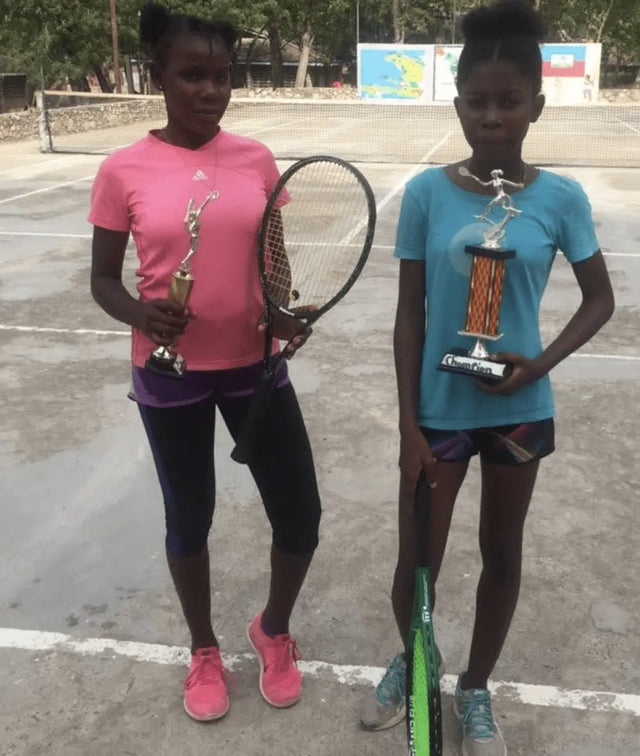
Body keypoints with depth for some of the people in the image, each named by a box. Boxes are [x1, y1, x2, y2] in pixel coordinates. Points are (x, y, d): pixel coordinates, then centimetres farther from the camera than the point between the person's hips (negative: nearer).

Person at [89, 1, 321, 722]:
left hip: (253, 366, 2)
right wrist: (140, 313, -22)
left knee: (300, 515, 4)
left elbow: (270, 262, 9)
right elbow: (103, 280, -1)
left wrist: (282, 313, -11)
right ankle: (204, 651, 40)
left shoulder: (257, 160, -1)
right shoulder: (123, 170, -8)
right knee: (189, 519, 14)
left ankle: (273, 630, 36)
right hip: (169, 375, -2)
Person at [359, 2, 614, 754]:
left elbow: (600, 299, 3)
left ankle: (475, 689, 40)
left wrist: (540, 363, -14)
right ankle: (410, 660, 43)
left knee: (502, 553, 15)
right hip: (438, 410, 0)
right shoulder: (426, 193, -9)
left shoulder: (560, 198, -8)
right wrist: (407, 425, -7)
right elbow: (409, 314, -5)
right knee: (417, 558, 9)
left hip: (518, 409, 1)